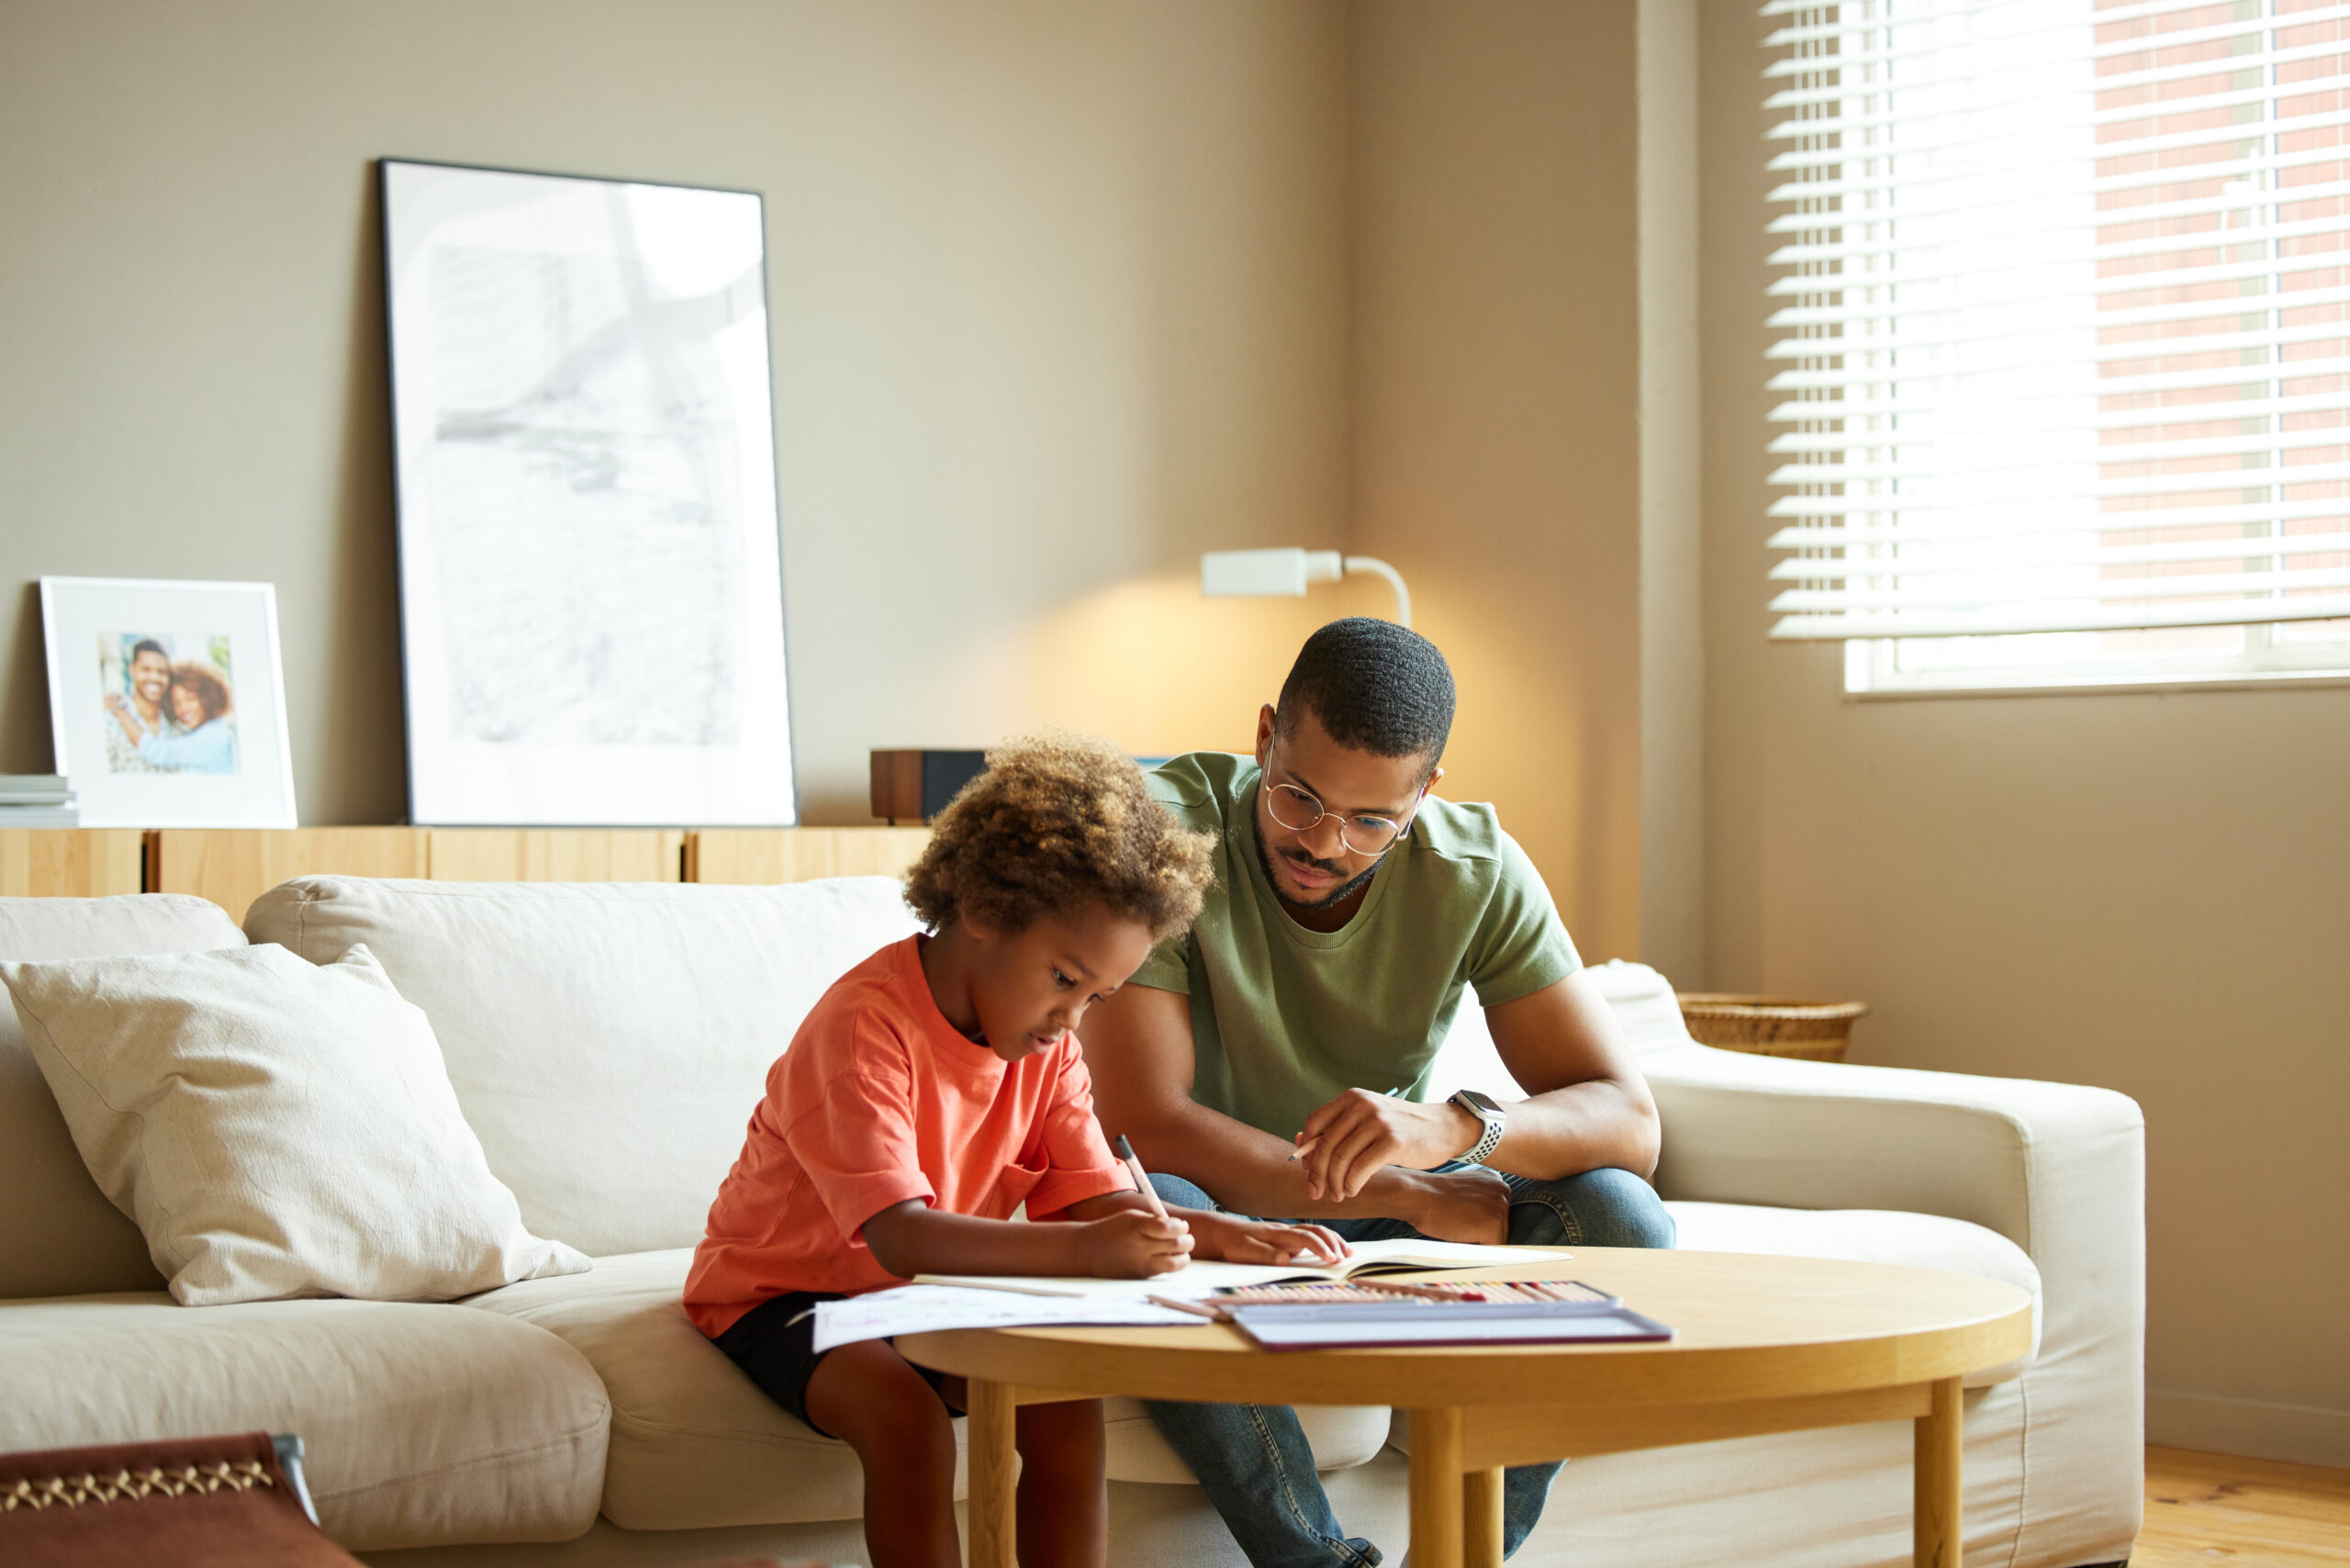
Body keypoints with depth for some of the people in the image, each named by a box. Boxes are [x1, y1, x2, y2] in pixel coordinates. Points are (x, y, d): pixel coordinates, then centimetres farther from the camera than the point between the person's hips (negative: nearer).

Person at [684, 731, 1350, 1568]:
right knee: (905, 1417, -34)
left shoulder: (1048, 1049, -1)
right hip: (783, 1290, -6)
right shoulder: (865, 1027, -28)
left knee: (1067, 1400, -19)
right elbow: (899, 1237, -38)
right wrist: (1083, 1251, -49)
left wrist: (1218, 1235, -23)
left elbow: (1098, 1197, -3)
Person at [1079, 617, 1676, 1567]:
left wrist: (1453, 1128, -40)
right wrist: (1417, 1200, -27)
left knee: (1621, 1220, -23)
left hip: (1390, 1214, 3)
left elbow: (1629, 1122, -18)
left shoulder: (1476, 870, -13)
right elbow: (1141, 1122, -28)